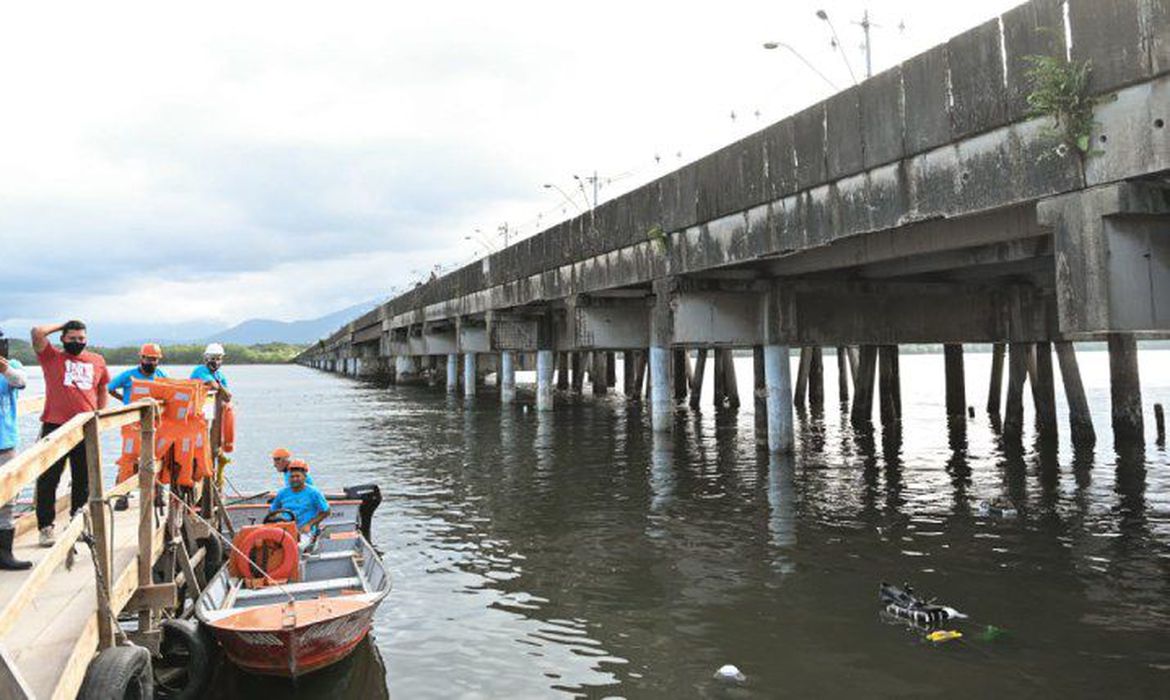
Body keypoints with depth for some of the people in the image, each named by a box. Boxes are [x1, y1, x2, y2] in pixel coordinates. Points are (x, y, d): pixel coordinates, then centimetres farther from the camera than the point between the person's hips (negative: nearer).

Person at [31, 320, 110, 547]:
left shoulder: (97, 361, 13)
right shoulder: (51, 357, 3)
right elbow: (37, 333, -12)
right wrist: (61, 325, 3)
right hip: (55, 426, -3)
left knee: (83, 480, 11)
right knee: (48, 479, 0)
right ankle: (46, 526, 7)